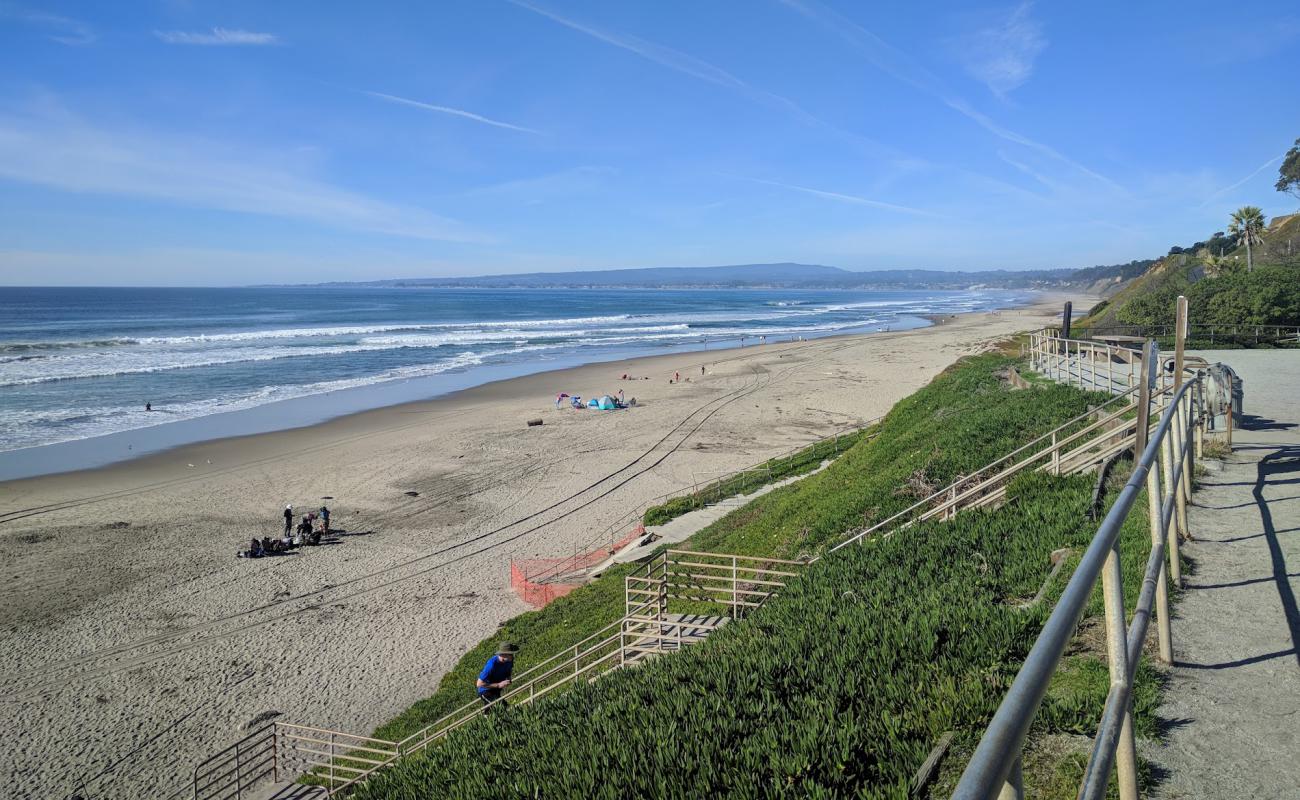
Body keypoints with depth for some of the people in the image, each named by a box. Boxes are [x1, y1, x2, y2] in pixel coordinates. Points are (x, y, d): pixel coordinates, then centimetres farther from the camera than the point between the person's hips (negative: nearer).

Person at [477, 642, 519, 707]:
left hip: (496, 691, 8)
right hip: (486, 691, -8)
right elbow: (479, 684, -31)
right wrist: (498, 685, -32)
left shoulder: (509, 661, -11)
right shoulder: (492, 664, -34)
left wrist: (508, 680, -11)